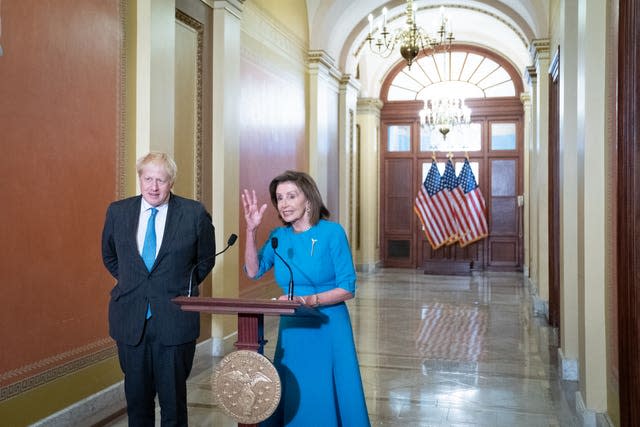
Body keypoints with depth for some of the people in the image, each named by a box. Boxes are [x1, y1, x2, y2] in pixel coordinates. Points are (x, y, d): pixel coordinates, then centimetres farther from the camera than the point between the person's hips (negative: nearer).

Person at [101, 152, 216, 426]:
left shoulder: (195, 214, -7)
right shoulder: (117, 212, 1)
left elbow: (206, 260, 8)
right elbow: (109, 256, 18)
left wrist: (184, 288, 4)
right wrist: (130, 283, 12)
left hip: (175, 319, -2)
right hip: (130, 319, 3)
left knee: (173, 398, 10)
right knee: (136, 396, 16)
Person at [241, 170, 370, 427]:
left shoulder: (332, 232, -10)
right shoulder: (279, 236, 4)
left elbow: (347, 289, -12)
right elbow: (253, 271, -7)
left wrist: (307, 301, -23)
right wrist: (251, 229, -13)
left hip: (328, 328, -4)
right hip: (292, 329, 4)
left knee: (326, 400, 5)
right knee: (291, 399, 10)